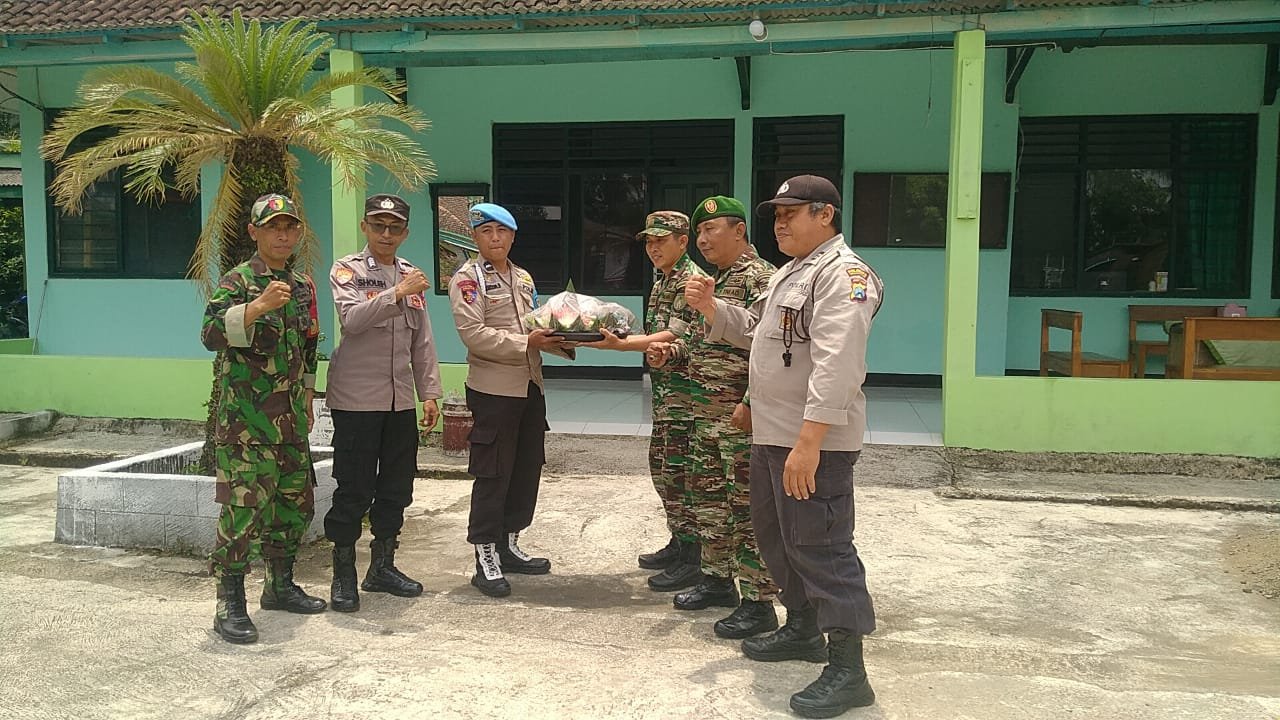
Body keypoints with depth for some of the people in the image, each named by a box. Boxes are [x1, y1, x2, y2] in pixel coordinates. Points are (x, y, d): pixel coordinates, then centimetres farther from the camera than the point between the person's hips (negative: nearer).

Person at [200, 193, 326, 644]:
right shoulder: (238, 281, -7)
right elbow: (211, 333, -23)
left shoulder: (303, 285, 14)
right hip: (245, 421, -7)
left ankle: (280, 585, 30)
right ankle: (230, 606, 0)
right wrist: (258, 306, -35)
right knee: (242, 510, -8)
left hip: (291, 420, 7)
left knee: (295, 505, 14)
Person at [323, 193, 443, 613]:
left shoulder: (411, 275, 14)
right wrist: (398, 293, -28)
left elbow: (422, 340, 15)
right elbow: (352, 318, -21)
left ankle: (382, 566, 24)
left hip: (401, 401, 6)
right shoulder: (347, 270, -2)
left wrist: (429, 393, 11)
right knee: (353, 490, -2)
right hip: (356, 400, -6)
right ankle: (343, 576, 9)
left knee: (397, 487, 10)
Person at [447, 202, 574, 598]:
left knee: (527, 469, 12)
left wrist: (557, 341, 1)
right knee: (493, 474, -3)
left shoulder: (523, 278, 16)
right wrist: (526, 343, -21)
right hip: (493, 389, -7)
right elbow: (473, 334, -17)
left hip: (530, 386, 7)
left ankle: (508, 545, 25)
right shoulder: (468, 278, -6)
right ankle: (486, 559, 6)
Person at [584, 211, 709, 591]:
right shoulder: (661, 280, 16)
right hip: (663, 389, 10)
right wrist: (619, 337, 9)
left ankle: (691, 560, 1)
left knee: (678, 472, -7)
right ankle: (679, 542, 28)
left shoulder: (691, 280, -14)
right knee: (660, 466, 15)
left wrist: (618, 345, -31)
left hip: (683, 390, -10)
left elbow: (673, 337, -23)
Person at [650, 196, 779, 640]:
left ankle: (758, 602, 4)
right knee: (707, 496, 17)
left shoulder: (759, 277, -13)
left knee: (747, 507, -4)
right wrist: (674, 350, 8)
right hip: (706, 412, 10)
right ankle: (718, 579, 31)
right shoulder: (716, 280, 17)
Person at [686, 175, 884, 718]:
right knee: (777, 537, 20)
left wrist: (808, 442, -32)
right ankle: (802, 629, 37)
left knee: (820, 548, -8)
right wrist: (710, 308, 11)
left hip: (814, 442, -10)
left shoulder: (842, 274, -16)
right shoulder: (790, 272, 18)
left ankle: (848, 671, -1)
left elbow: (835, 366, -26)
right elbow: (754, 330, 30)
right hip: (772, 433, 10)